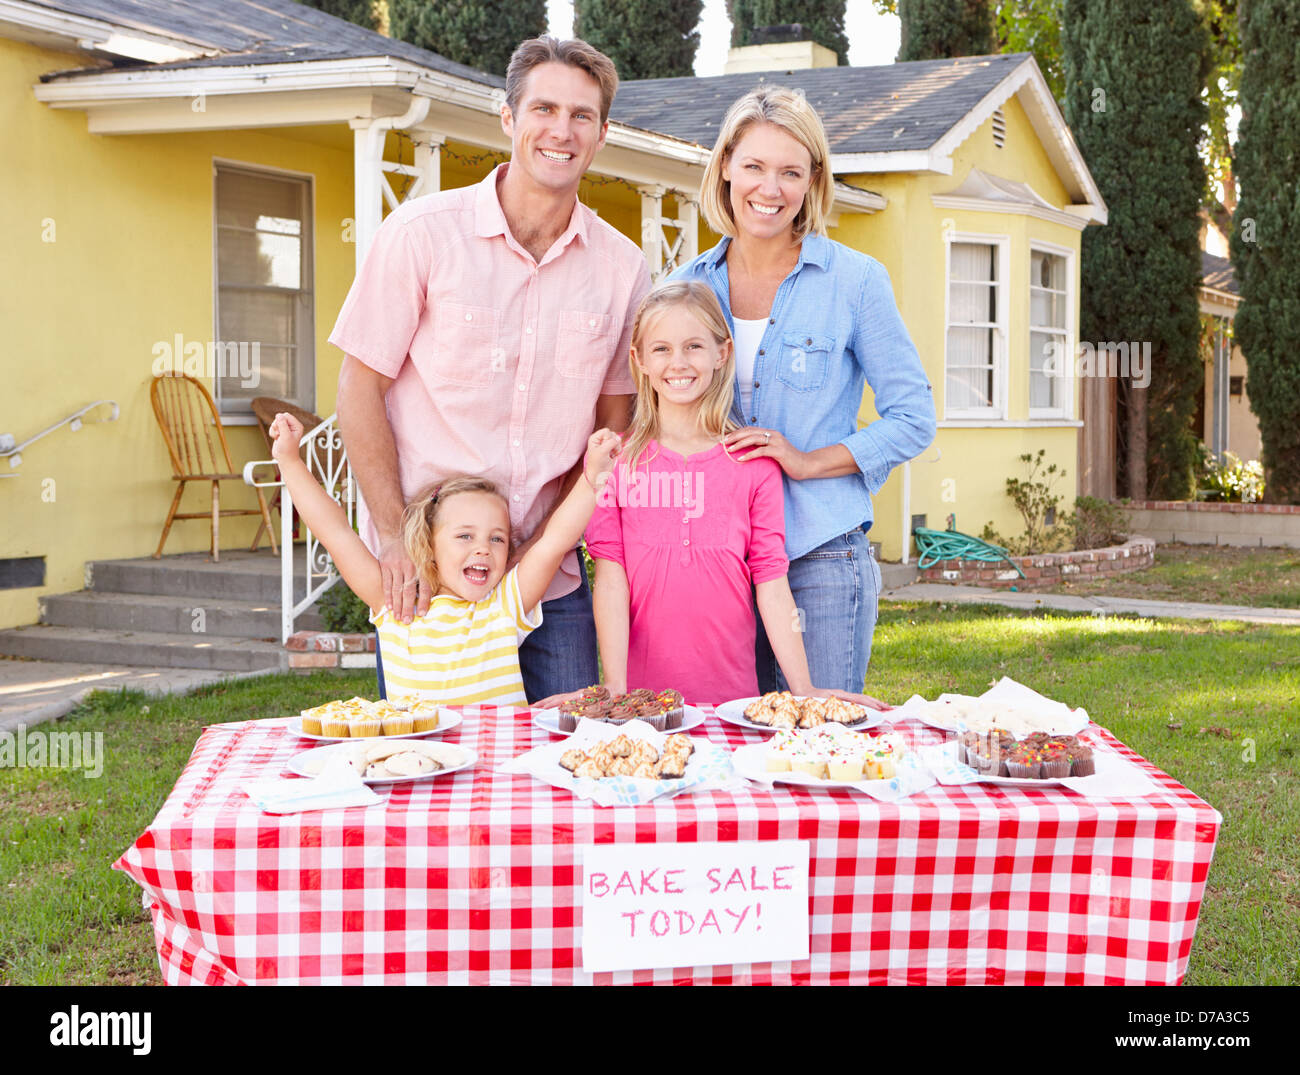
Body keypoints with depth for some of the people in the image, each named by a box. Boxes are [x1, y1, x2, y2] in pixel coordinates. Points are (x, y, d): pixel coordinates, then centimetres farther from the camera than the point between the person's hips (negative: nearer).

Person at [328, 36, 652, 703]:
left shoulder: (622, 267, 2)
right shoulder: (421, 233, -6)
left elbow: (612, 428, 8)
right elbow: (359, 390, -5)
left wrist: (545, 540, -4)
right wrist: (395, 538, -12)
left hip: (549, 576, 3)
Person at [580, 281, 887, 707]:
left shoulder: (755, 464, 2)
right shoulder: (615, 460, 1)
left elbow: (772, 584, 0)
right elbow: (611, 579, -5)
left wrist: (804, 689, -6)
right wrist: (615, 687, -14)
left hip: (732, 693, 1)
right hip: (641, 695, 0)